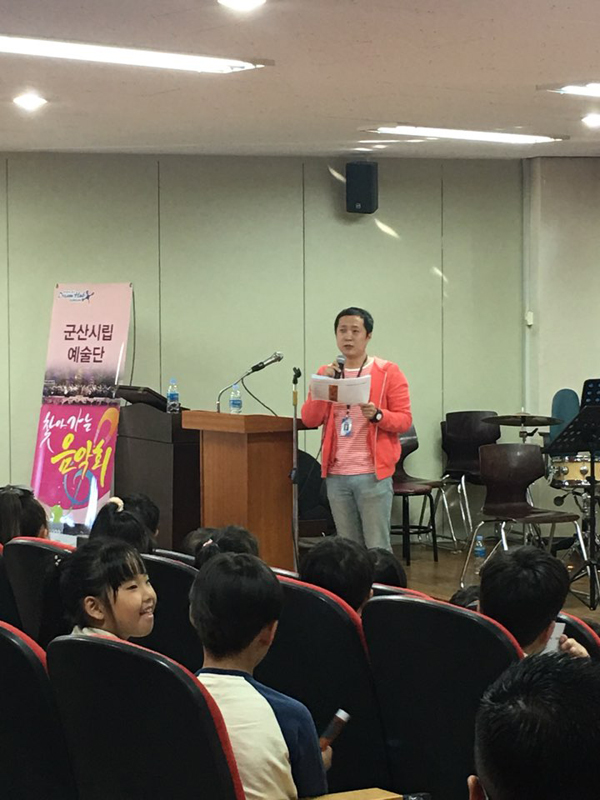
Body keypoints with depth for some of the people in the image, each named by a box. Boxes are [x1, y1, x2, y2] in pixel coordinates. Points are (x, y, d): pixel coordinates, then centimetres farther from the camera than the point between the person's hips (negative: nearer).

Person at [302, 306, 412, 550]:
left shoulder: (388, 372, 0)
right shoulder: (326, 373, 12)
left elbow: (404, 419, -3)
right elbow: (309, 420, 4)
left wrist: (377, 415, -21)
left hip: (373, 475, -4)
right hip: (337, 476, 4)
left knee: (378, 548, -6)